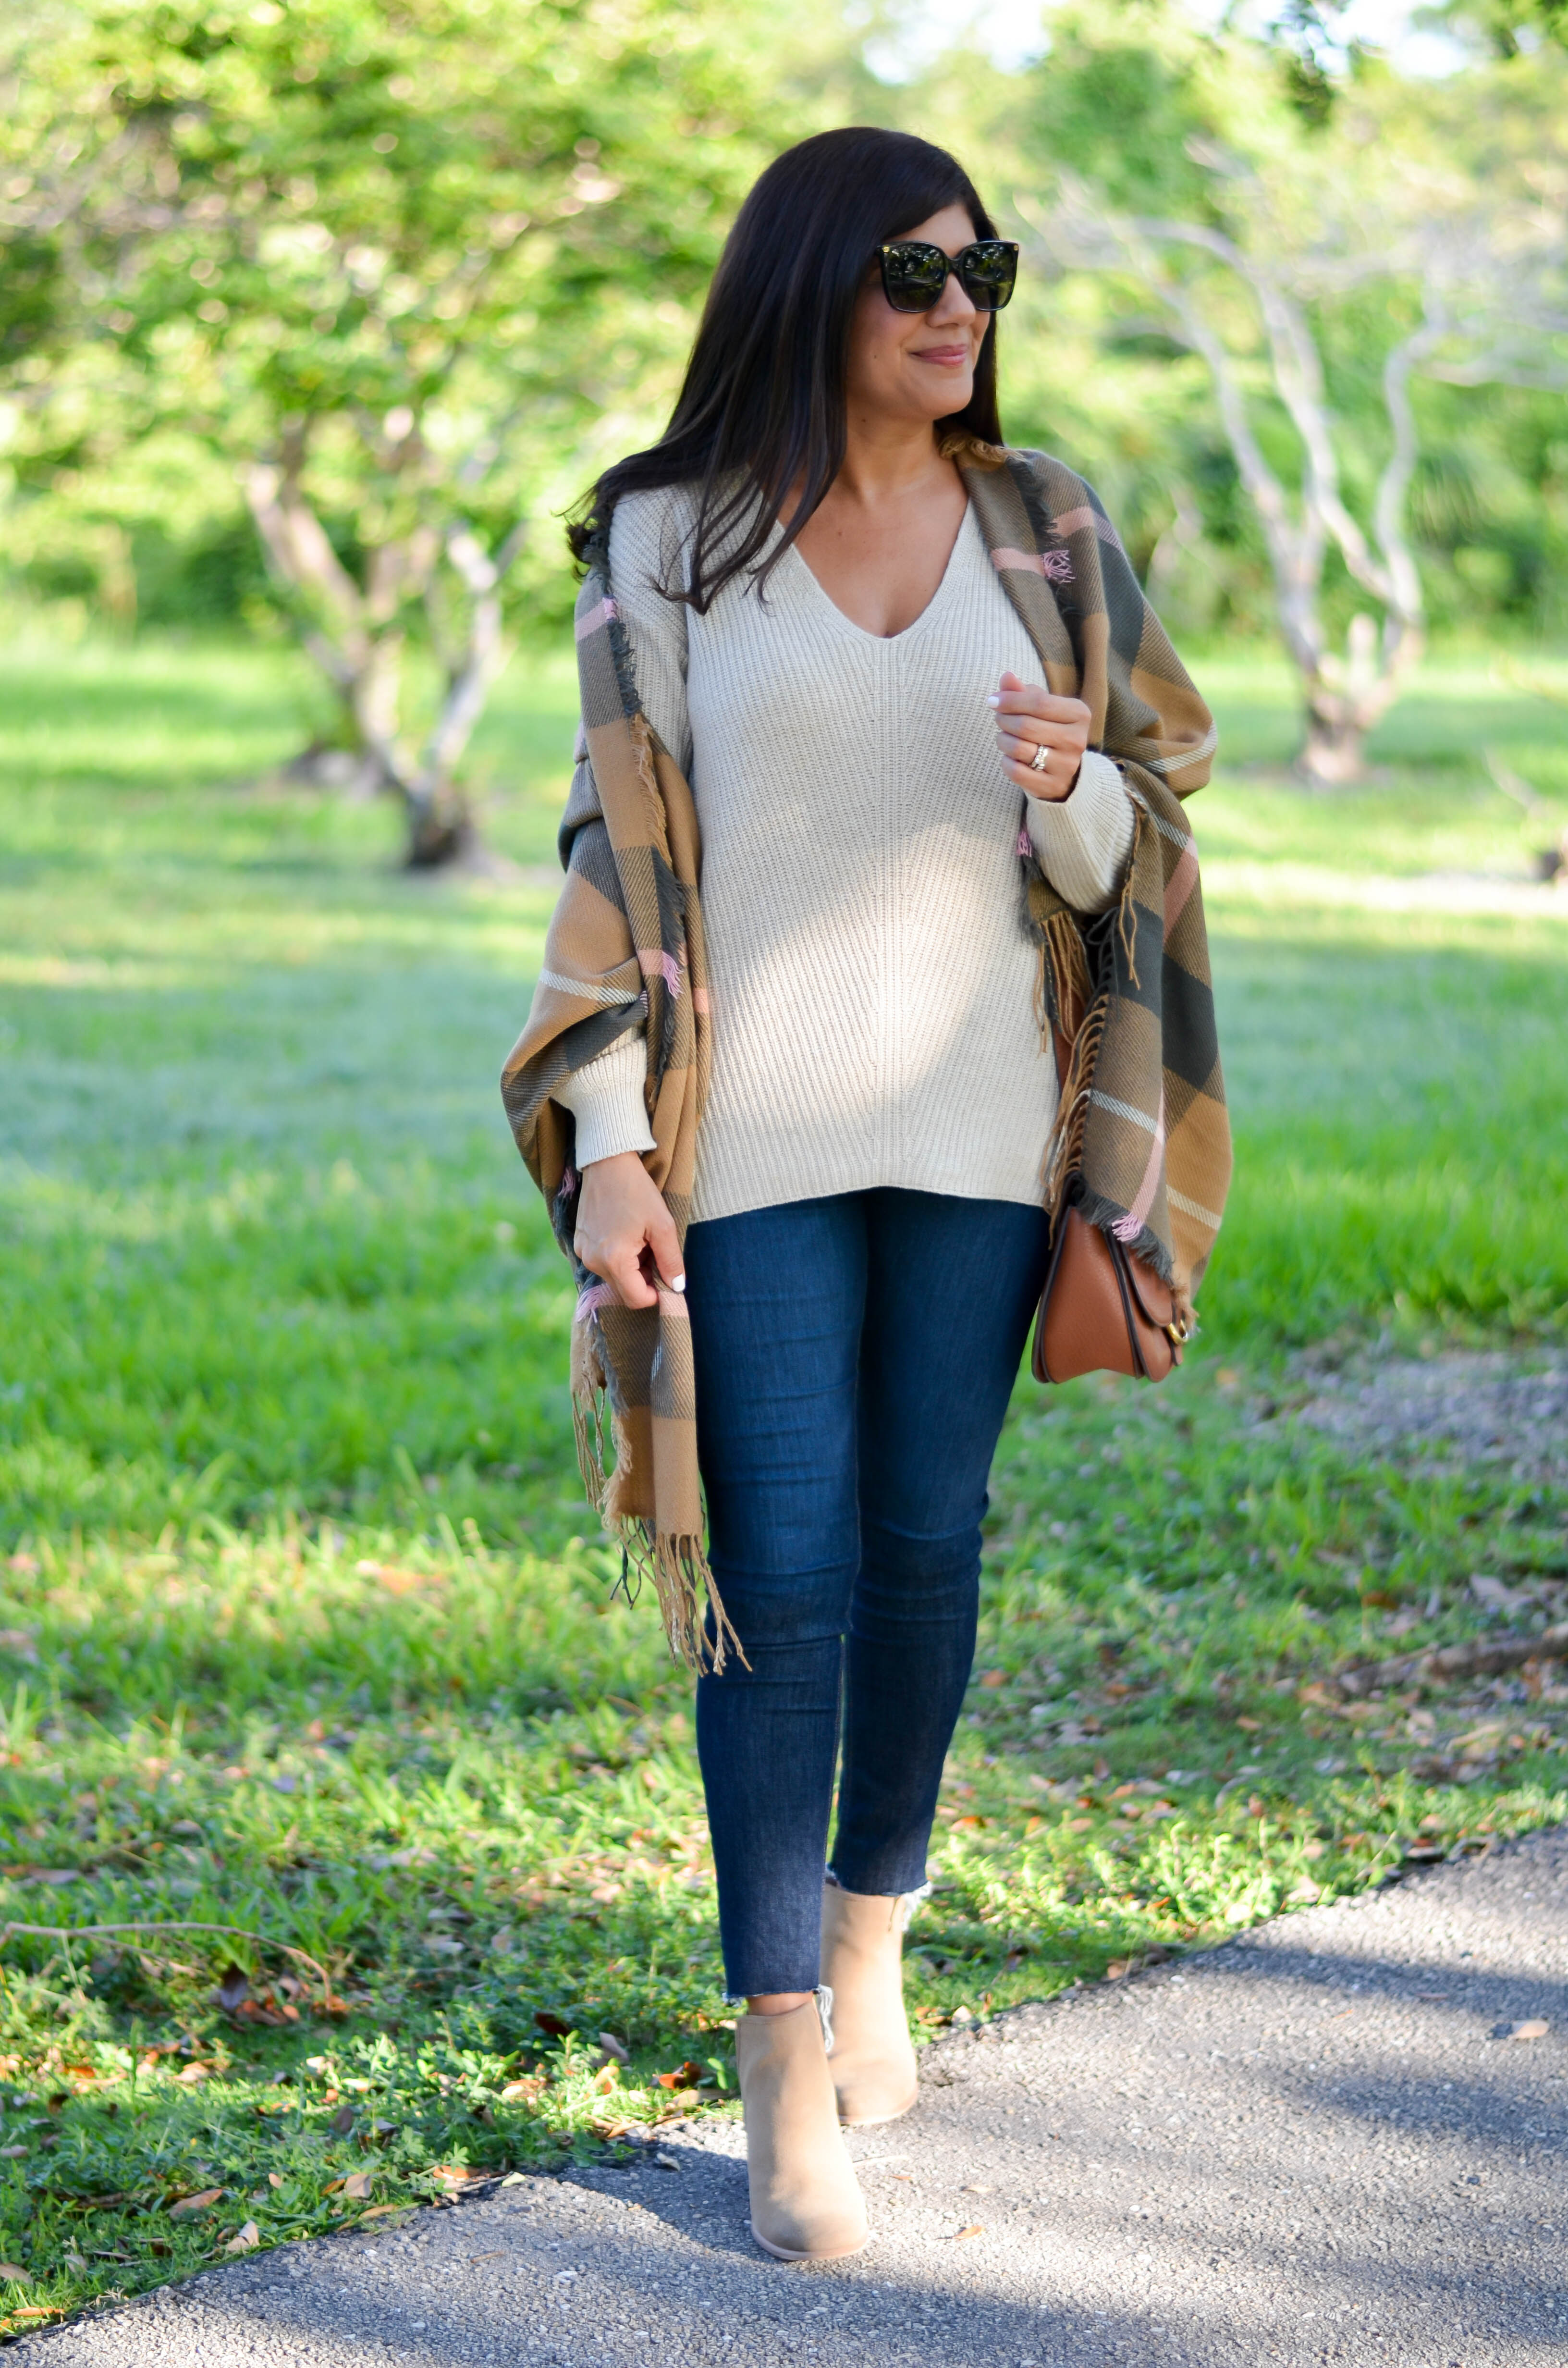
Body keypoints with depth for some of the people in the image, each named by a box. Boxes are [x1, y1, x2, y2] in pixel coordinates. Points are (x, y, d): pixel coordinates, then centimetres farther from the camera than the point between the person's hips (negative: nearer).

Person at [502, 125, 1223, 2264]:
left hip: (974, 1121, 3)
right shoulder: (668, 538, -2)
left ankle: (870, 1952, 31)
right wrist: (608, 1140, -9)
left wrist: (1067, 786, -16)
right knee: (782, 1575, -5)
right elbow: (616, 843, -1)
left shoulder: (1040, 528, 4)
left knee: (926, 1544, 9)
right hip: (752, 1128, -2)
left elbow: (1109, 864, 8)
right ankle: (787, 2086, -1)